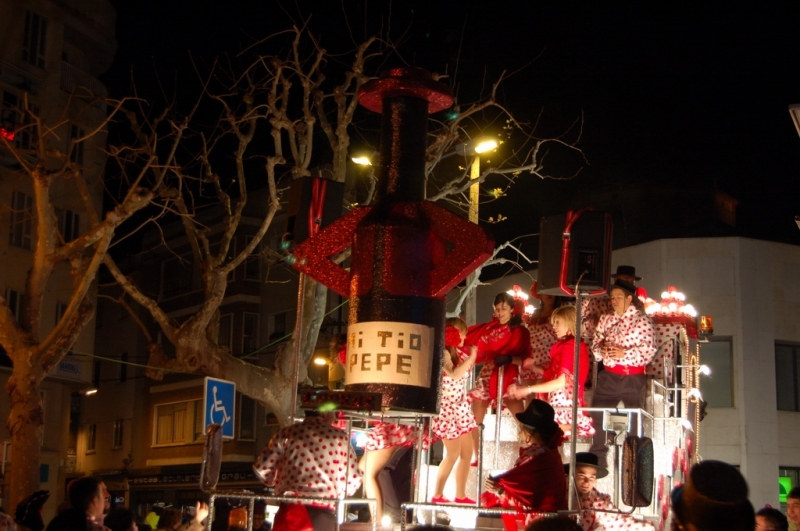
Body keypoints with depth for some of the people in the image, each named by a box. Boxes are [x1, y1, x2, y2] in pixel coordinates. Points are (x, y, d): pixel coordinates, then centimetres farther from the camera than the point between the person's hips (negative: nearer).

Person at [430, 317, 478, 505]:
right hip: (447, 409, -9)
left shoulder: (458, 354, 11)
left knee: (467, 452, 9)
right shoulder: (443, 353, -16)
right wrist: (470, 358, -22)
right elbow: (454, 375, -30)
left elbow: (464, 374, 19)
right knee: (453, 454, -5)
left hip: (460, 408, 9)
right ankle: (437, 495, 6)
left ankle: (460, 495, 16)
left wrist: (471, 358, 9)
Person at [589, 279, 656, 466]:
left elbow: (649, 350, -12)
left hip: (633, 378, -5)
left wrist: (624, 353, -21)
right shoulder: (606, 319, 12)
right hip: (608, 375, 5)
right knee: (597, 415, 2)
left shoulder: (642, 320, -5)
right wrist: (601, 350, -11)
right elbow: (596, 343, 11)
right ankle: (597, 461, 13)